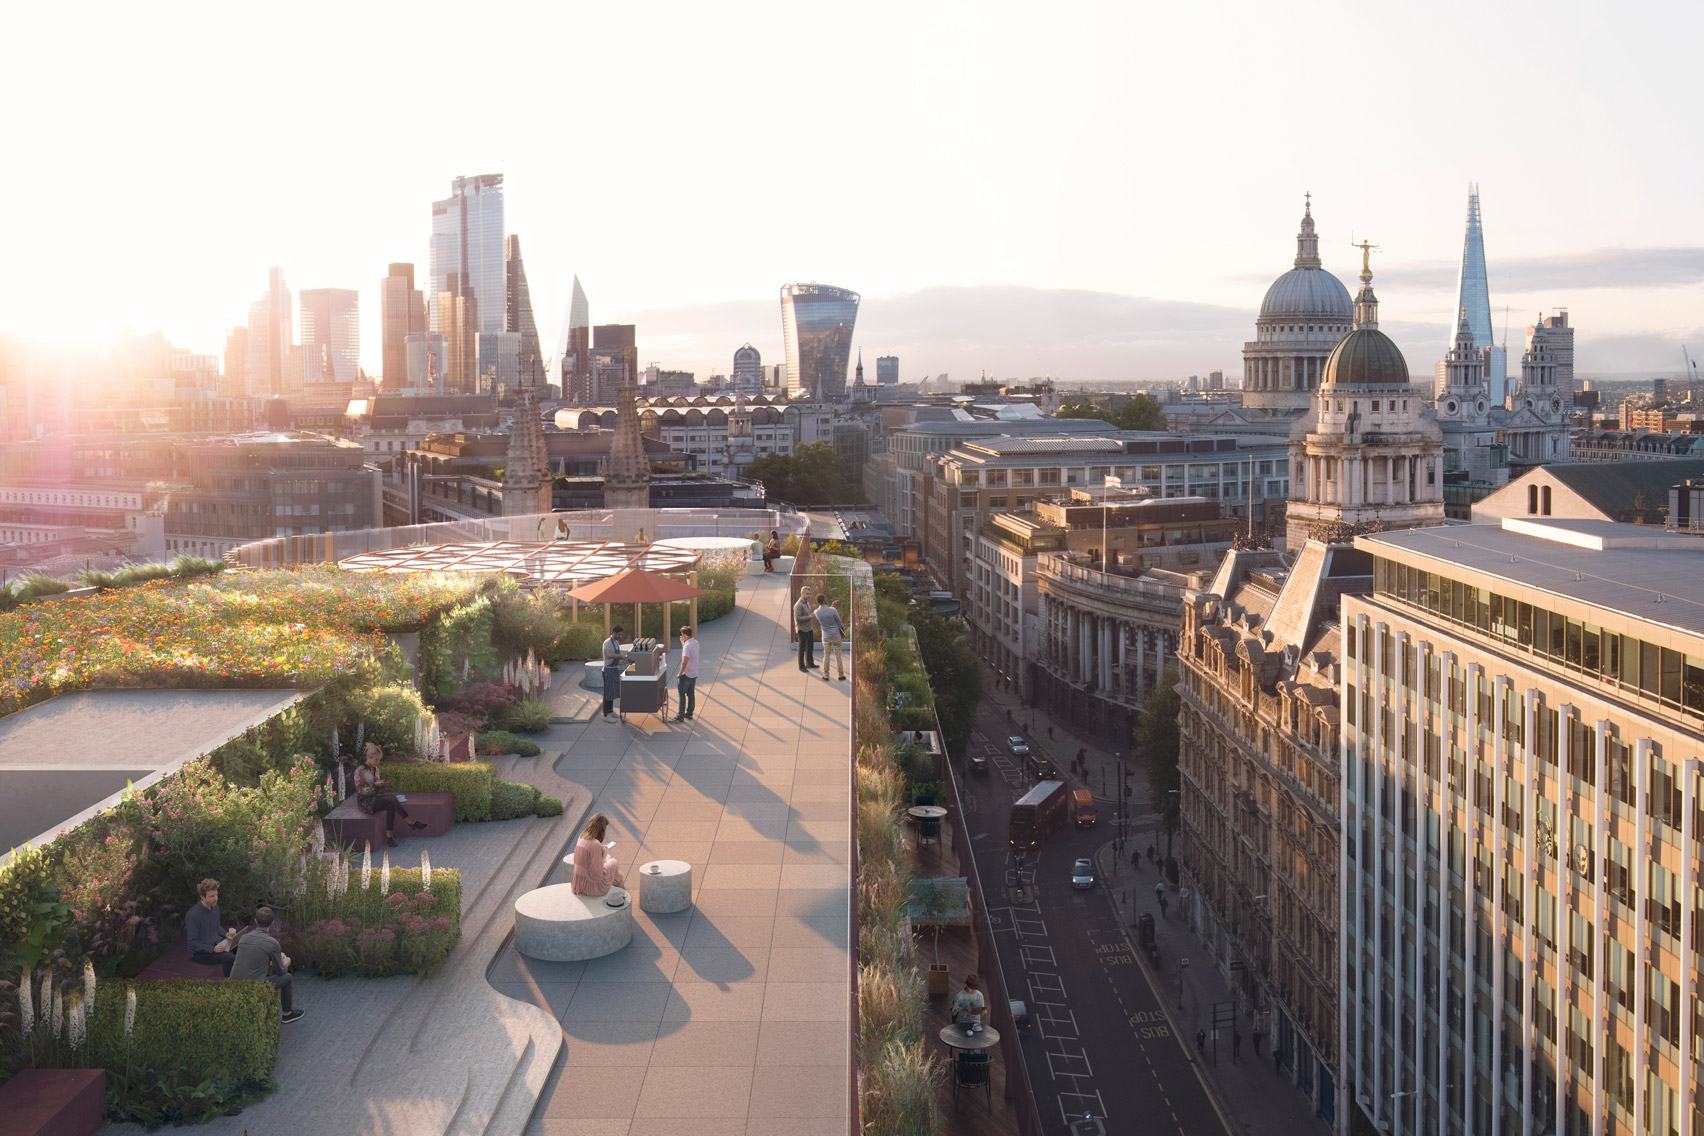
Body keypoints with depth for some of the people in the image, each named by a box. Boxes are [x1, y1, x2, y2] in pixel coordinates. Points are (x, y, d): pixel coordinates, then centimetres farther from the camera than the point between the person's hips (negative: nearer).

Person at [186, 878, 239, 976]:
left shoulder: (215, 907, 3)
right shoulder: (193, 915, -22)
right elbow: (192, 943, -20)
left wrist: (226, 934, -1)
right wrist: (213, 949, -28)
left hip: (216, 944, 8)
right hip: (200, 952, -8)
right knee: (230, 958, -29)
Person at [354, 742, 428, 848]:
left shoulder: (375, 769, 11)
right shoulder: (360, 770, -11)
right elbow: (360, 790, -15)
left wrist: (381, 785, -3)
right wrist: (375, 785, -22)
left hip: (374, 798, 7)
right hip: (364, 801, -7)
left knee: (391, 806, -27)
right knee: (391, 798, -29)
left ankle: (389, 835, -27)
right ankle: (411, 822, -27)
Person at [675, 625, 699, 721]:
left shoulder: (687, 645, -24)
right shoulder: (696, 642, 5)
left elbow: (684, 662, -27)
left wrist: (680, 674, -17)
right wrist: (682, 642, 15)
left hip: (686, 675, -9)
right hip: (694, 674, 9)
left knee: (682, 694, 1)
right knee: (691, 694, 15)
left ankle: (681, 716, 4)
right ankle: (689, 714, 22)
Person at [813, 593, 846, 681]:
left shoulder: (816, 612, -10)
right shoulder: (833, 610, -20)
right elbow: (840, 623, -9)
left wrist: (831, 605, 15)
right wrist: (844, 633, 7)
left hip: (826, 637, 2)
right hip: (836, 636, -2)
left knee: (826, 656, 11)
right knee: (838, 655, 7)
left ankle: (826, 676, 12)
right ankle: (841, 675, 13)